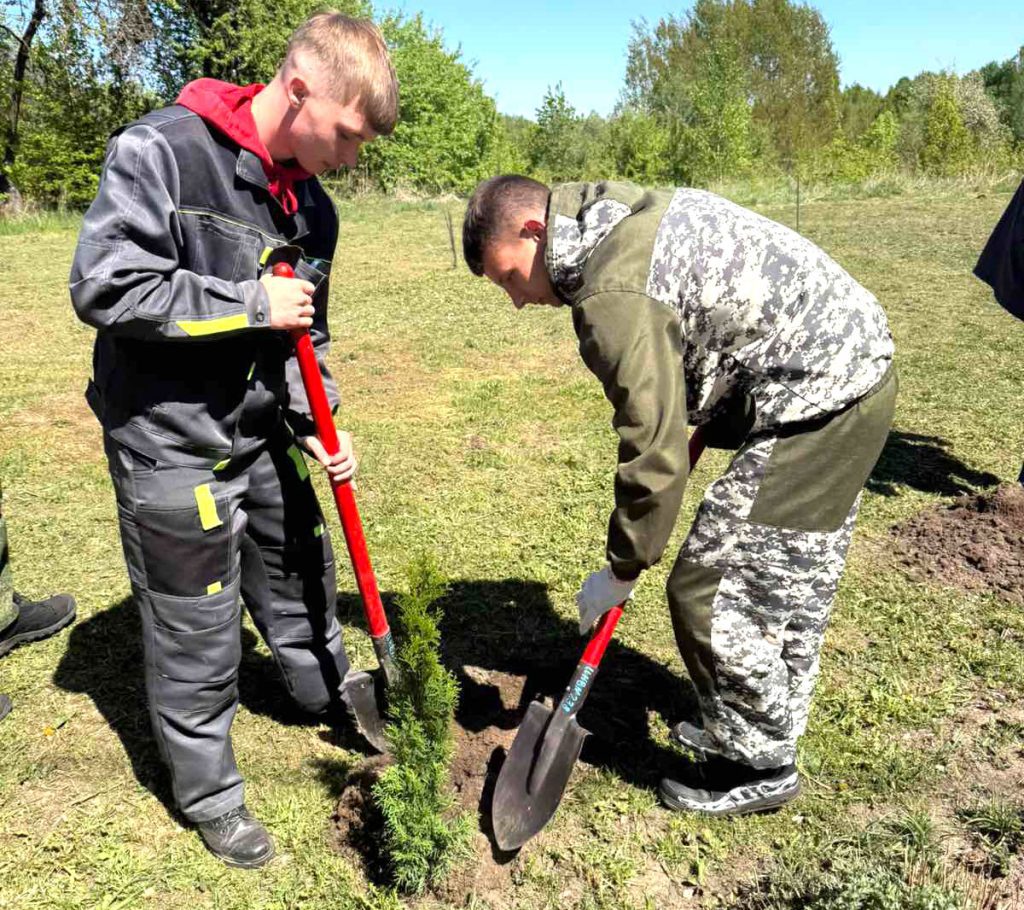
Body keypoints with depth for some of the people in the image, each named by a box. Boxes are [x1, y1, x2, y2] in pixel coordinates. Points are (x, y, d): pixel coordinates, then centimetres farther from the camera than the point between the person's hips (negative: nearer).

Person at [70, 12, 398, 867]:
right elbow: (104, 287, -23)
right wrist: (251, 305, -22)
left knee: (302, 580, 22)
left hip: (263, 436, 7)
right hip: (171, 446, -6)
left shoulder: (312, 206, 3)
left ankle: (339, 701, 48)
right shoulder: (159, 152, -18)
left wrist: (315, 426, -4)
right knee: (196, 633, 6)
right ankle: (208, 791, 29)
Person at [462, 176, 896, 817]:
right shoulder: (627, 214, 9)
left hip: (816, 395, -11)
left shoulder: (615, 295, -22)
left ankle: (758, 766, 17)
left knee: (714, 589, -3)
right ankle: (770, 729, 38)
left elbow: (654, 452, -20)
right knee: (796, 581, 20)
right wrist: (712, 421, 18)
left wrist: (622, 570, -7)